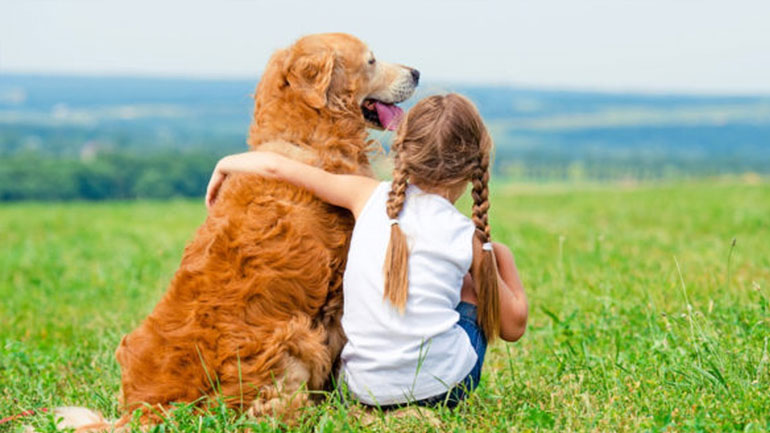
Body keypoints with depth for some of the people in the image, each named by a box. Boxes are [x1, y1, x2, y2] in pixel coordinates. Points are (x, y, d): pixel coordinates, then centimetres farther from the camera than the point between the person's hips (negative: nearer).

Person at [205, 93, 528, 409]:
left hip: (366, 389, 2)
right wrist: (500, 257, 19)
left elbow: (275, 167, 4)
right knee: (497, 255, 20)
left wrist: (225, 165, 24)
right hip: (445, 388, -2)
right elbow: (513, 326, 5)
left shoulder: (369, 196, 0)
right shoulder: (470, 237, -3)